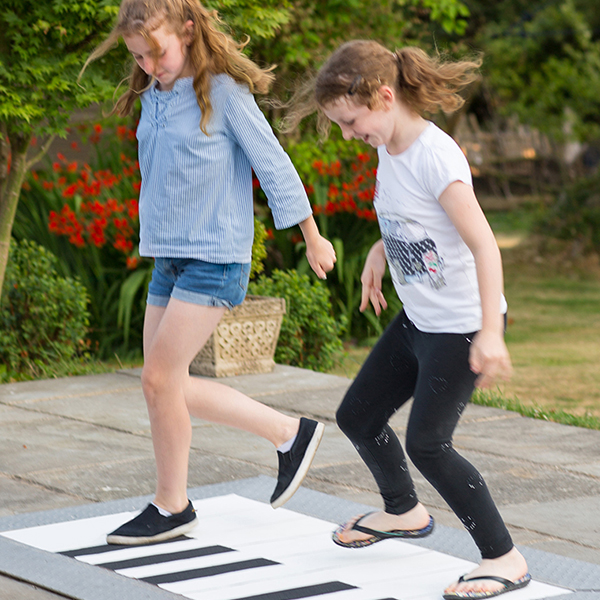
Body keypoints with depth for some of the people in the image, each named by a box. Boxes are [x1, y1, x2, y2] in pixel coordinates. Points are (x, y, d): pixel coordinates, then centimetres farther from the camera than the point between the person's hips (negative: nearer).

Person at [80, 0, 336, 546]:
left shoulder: (223, 92, -11)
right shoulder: (153, 97, 9)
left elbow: (273, 164, -6)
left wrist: (312, 238, -1)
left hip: (215, 258, -8)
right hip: (169, 257, 8)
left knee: (160, 379, -11)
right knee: (168, 387, 6)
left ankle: (171, 507, 4)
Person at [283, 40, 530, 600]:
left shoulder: (435, 155, -23)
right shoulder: (390, 150, 4)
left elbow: (484, 244, -28)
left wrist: (490, 332, -33)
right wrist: (380, 250, 9)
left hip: (462, 324, -9)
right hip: (418, 319, 9)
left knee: (426, 440, -14)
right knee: (357, 415, 15)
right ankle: (403, 510, 41)